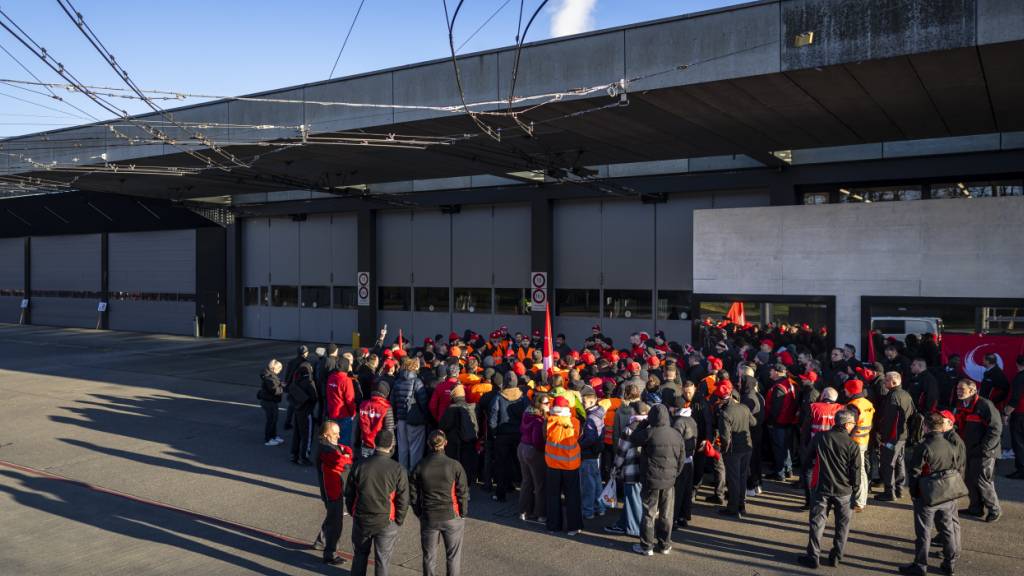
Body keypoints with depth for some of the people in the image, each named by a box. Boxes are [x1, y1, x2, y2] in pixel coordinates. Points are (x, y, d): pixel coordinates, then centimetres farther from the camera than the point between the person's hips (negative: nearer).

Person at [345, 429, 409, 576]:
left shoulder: (359, 465, -7)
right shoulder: (397, 470, -13)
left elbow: (349, 493, 3)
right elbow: (403, 499, -8)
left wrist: (353, 513, 18)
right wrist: (398, 521, 6)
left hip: (361, 520, 2)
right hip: (386, 522, -2)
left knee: (360, 555, 22)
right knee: (382, 559, 10)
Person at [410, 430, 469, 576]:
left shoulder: (420, 466, -8)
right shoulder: (454, 466, -14)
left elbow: (413, 494, -1)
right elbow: (463, 493, -8)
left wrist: (419, 514, 13)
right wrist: (462, 515, 6)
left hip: (428, 518, 2)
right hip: (452, 517, -1)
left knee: (429, 556, 16)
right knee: (453, 556, 13)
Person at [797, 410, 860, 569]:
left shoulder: (819, 438, -4)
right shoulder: (852, 445, -11)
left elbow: (809, 460, 8)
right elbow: (855, 471, -5)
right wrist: (855, 488, 11)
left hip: (820, 487, 1)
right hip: (843, 490, -1)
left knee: (817, 522, 7)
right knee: (842, 523, 16)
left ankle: (813, 557, 9)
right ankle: (836, 556, 21)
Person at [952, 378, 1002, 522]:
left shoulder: (985, 405, -17)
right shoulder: (960, 406, 9)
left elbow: (995, 429, -18)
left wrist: (984, 449, -18)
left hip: (983, 452, -8)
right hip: (967, 451, 8)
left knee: (982, 481, -4)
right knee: (969, 479, 13)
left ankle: (994, 509, 15)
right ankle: (976, 508, 27)